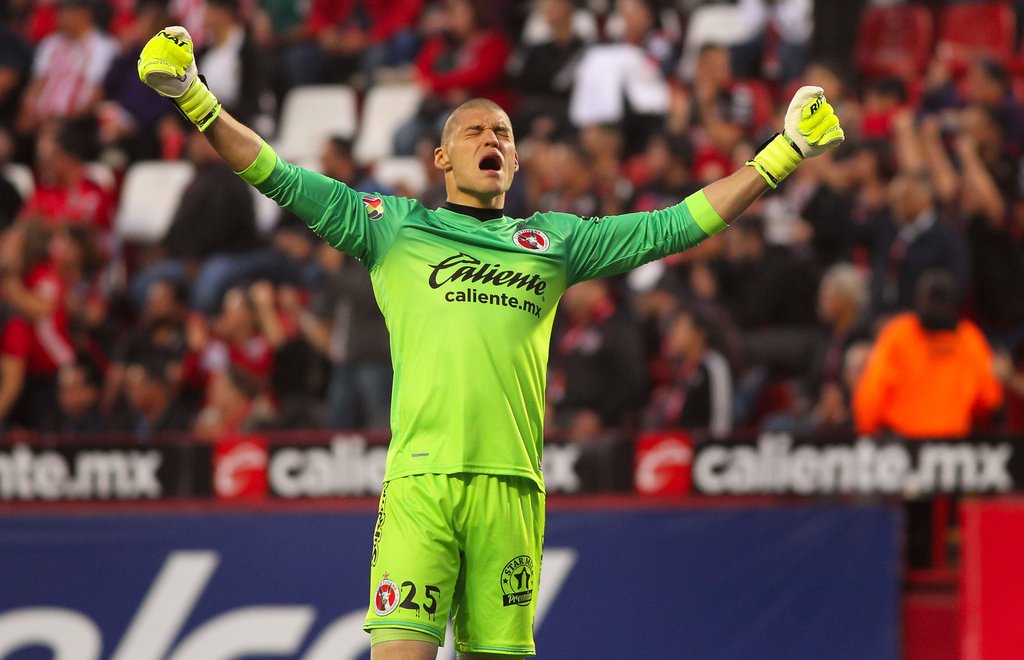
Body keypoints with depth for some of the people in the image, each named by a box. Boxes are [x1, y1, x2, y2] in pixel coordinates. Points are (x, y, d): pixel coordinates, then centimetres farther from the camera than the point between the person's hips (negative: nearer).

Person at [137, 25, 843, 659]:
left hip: (513, 484, 3)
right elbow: (284, 180, 10)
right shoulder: (393, 225, 15)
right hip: (420, 478, -3)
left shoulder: (556, 239, 21)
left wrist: (784, 153, 20)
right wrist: (196, 101, -1)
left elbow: (676, 225, 22)